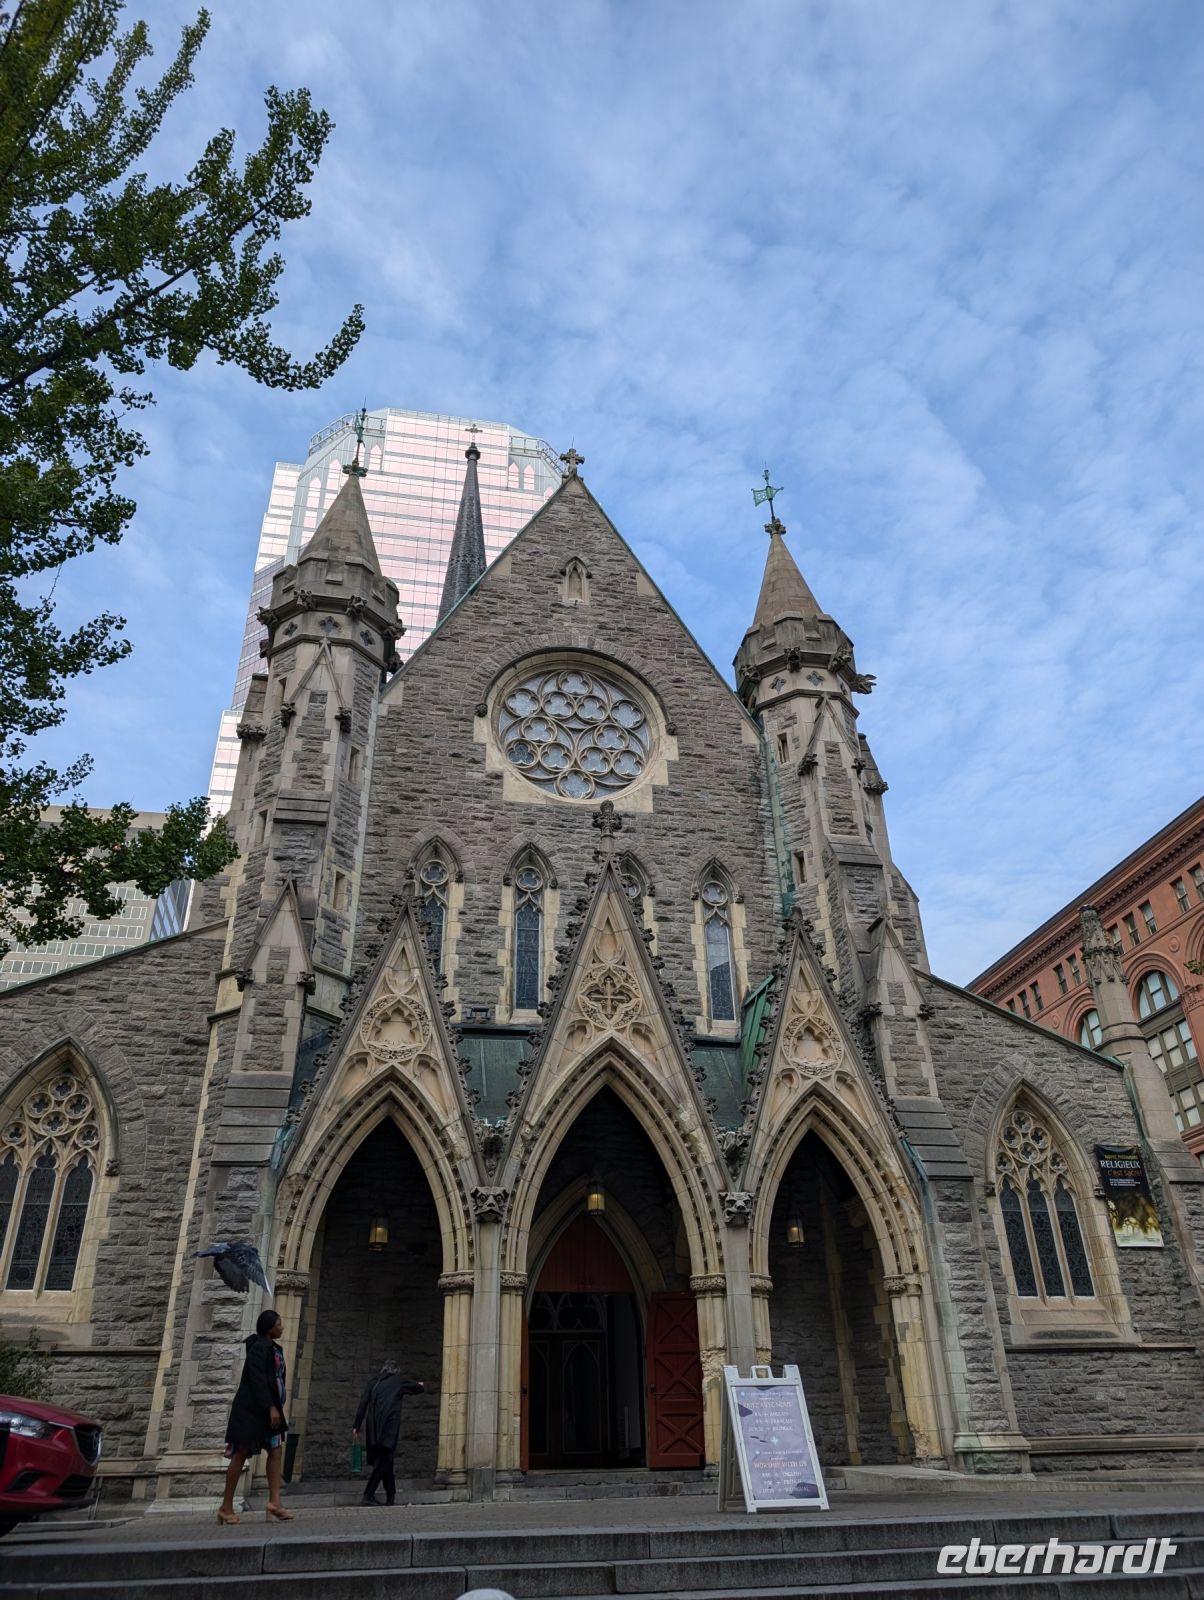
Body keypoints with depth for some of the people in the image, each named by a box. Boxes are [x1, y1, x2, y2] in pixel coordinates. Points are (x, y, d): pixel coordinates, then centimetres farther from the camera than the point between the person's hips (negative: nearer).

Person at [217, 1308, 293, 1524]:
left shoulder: (274, 1349, 13)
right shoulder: (258, 1348, -14)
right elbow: (258, 1380, -21)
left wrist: (276, 1407, 15)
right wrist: (271, 1408, -24)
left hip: (268, 1408, 9)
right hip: (251, 1408, -9)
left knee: (276, 1451, 0)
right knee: (241, 1454, -1)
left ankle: (274, 1502, -4)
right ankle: (226, 1506, 9)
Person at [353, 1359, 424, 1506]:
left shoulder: (374, 1383, 16)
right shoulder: (398, 1381, 8)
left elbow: (363, 1404, 9)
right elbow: (418, 1388, 19)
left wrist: (357, 1426, 10)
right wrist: (419, 1384, 43)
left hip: (373, 1428, 5)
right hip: (389, 1427, -5)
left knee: (384, 1460, 15)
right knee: (383, 1461, -2)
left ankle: (391, 1496, 17)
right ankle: (369, 1495, -11)